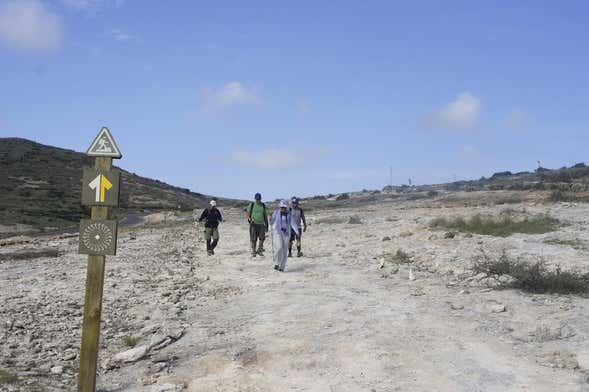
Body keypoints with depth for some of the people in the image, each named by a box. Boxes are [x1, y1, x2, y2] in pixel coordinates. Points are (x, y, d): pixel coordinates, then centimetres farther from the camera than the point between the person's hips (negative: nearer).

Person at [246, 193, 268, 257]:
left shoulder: (263, 205, 9)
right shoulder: (251, 205, 3)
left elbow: (265, 215, 13)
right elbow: (248, 214, 3)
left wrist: (266, 225, 10)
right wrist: (249, 219, -19)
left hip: (261, 224, 2)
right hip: (254, 224, -2)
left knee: (262, 238, -8)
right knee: (253, 239, -1)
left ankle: (259, 250, 11)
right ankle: (253, 252, 9)